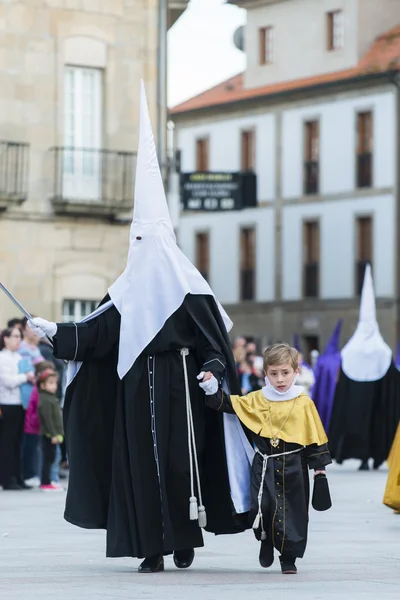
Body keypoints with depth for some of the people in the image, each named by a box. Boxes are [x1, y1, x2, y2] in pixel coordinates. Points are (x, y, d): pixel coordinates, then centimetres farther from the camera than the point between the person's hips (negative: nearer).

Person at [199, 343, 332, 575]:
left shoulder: (304, 403, -2)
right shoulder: (257, 400, 3)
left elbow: (316, 437, 1)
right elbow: (227, 404, 8)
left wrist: (320, 467, 0)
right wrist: (212, 388, -5)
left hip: (293, 467, -1)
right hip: (265, 466, 1)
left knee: (293, 512, 2)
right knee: (262, 507, -4)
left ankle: (289, 557, 16)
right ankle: (267, 543, 24)